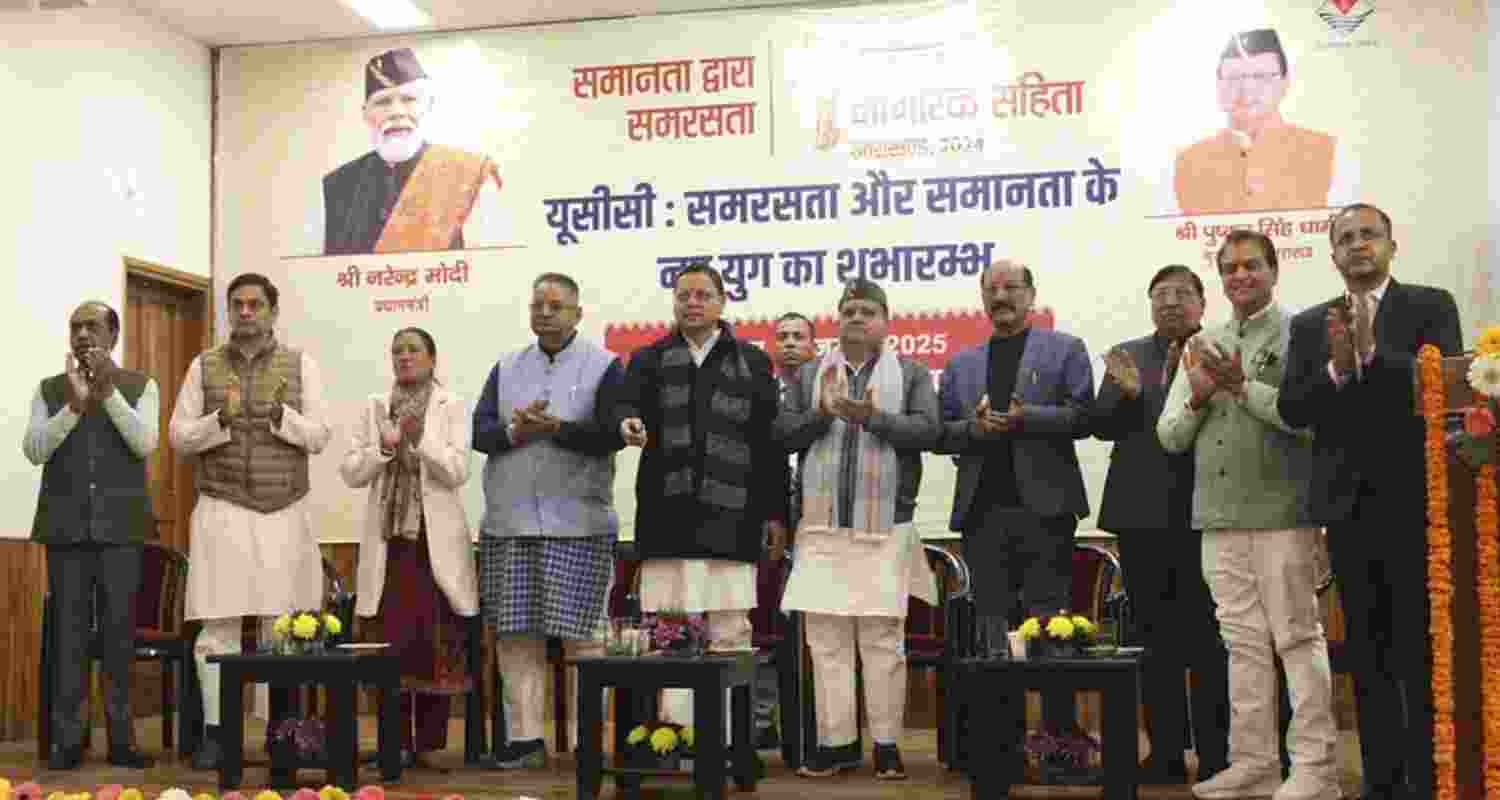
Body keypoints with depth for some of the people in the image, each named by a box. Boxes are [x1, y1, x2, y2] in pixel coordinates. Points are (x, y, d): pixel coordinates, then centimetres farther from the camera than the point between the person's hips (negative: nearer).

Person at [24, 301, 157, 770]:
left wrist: (108, 392, -16)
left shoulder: (140, 386, 6)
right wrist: (74, 404, -15)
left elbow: (145, 444, -7)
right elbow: (34, 450, -2)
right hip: (66, 526, 1)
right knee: (68, 631, 1)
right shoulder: (49, 390, 10)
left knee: (119, 631, 2)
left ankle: (121, 737, 8)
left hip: (120, 525, -1)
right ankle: (67, 739, 6)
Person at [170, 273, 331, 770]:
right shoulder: (204, 366, 7)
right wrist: (221, 420, -14)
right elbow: (178, 436, 4)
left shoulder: (301, 365, 6)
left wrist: (280, 415, -16)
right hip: (221, 514, 0)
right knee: (218, 626, -2)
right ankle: (215, 732, 7)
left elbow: (319, 437, 2)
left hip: (284, 515, 0)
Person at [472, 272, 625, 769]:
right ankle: (524, 737, 10)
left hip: (578, 522, -4)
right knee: (515, 634, 3)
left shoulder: (604, 366, 4)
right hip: (508, 521, 4)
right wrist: (514, 431, -13)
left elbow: (613, 435, -8)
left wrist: (556, 428, -18)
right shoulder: (506, 368, 16)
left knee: (578, 635, -5)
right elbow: (479, 431, 6)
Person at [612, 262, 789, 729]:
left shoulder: (752, 362, 11)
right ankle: (673, 726, 10)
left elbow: (770, 443, 7)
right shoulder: (649, 360, 14)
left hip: (729, 516, -1)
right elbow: (626, 405, -3)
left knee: (730, 632, 1)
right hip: (666, 515, 1)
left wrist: (776, 513, 3)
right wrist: (627, 424, -28)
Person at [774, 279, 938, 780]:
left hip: (885, 529, -2)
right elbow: (782, 433, 5)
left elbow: (928, 430, -6)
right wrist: (821, 413, -12)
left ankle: (887, 744, 10)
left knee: (883, 639, 1)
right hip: (822, 528, 2)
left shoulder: (912, 374, 7)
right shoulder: (811, 374, 13)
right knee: (826, 639, 3)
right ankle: (836, 742, 12)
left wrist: (874, 418, -19)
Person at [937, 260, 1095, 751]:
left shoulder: (1064, 350, 9)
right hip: (982, 508, 3)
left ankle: (1061, 724, 6)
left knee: (1050, 618, -2)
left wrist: (1024, 418, -15)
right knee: (991, 622, 6)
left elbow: (1083, 415, -3)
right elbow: (940, 432, 11)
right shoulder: (960, 365, 18)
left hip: (1043, 504, -3)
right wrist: (976, 427, -8)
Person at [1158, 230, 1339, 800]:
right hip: (1220, 517, 6)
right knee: (1245, 644, 10)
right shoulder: (1202, 347, 15)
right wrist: (1198, 396, -6)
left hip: (1282, 513, -5)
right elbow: (1170, 437, 13)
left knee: (1298, 640, -1)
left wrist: (1244, 387, -16)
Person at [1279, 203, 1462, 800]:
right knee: (1366, 651, 9)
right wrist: (1337, 368, -15)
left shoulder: (1431, 306, 3)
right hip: (1347, 504, 3)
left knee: (1422, 648, -1)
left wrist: (1371, 352, -21)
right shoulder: (1309, 325, 11)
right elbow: (1290, 409, 1)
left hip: (1414, 500, -3)